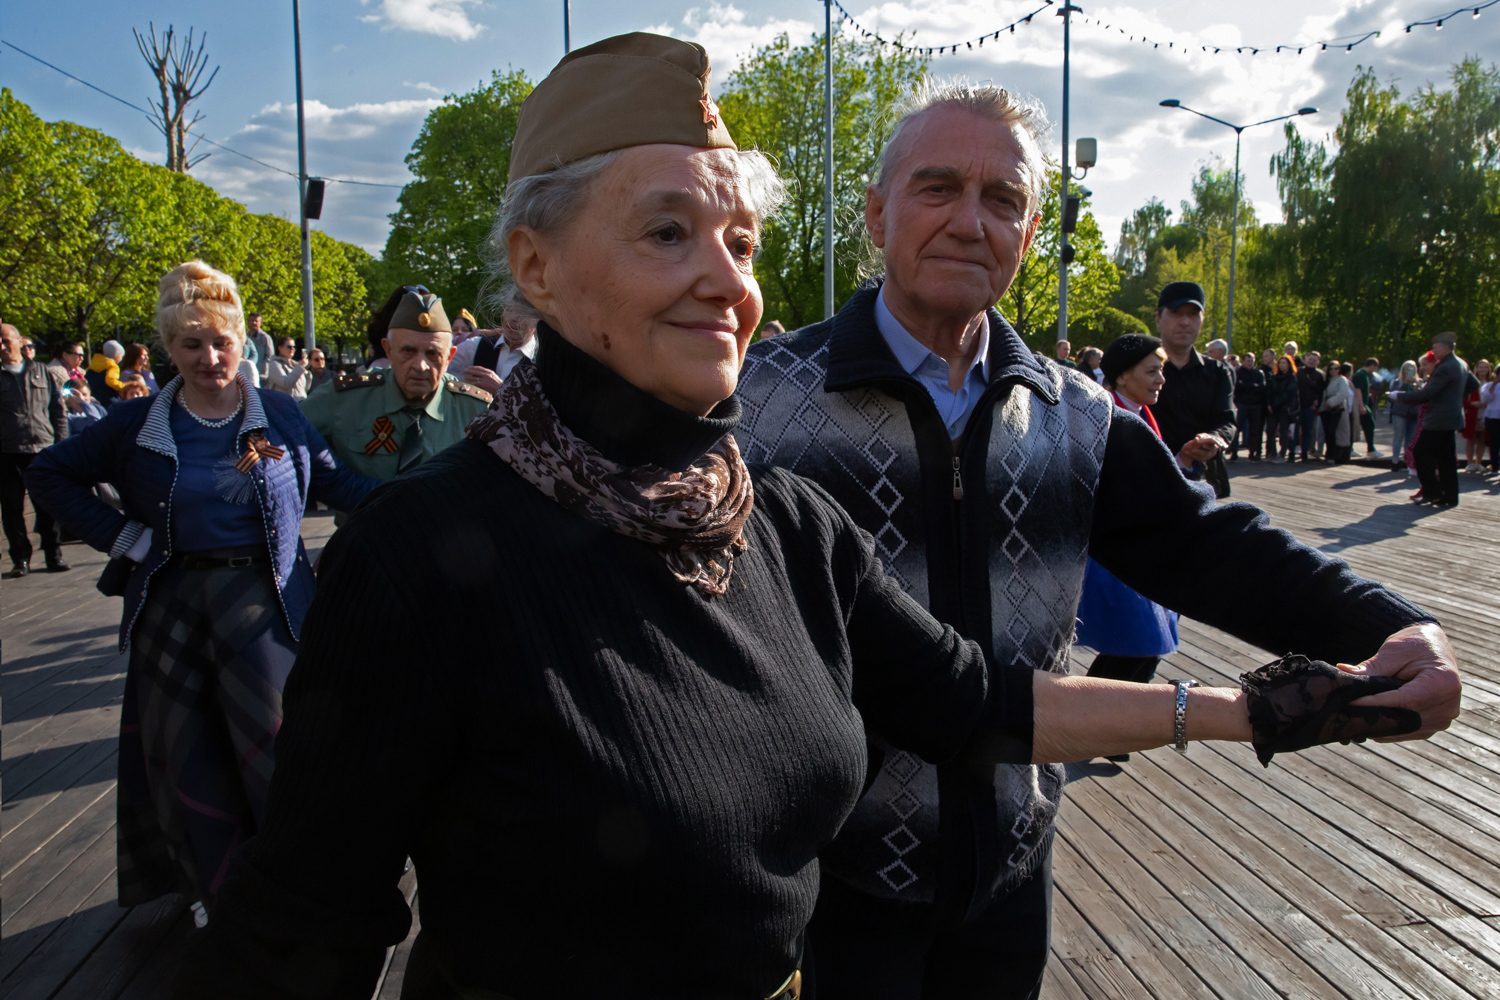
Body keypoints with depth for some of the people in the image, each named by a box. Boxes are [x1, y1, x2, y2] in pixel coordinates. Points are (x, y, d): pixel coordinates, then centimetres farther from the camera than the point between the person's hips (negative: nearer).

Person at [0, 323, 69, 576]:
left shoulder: (42, 371, 11)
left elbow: (58, 410, 11)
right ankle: (20, 559, 13)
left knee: (48, 507, 2)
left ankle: (54, 555, 10)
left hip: (43, 450, 0)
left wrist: (61, 443, 5)